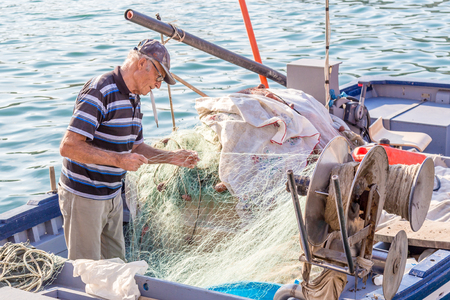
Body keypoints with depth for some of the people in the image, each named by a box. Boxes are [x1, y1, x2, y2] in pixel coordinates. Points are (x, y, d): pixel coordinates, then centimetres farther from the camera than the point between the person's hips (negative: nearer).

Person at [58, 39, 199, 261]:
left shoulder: (133, 99, 10)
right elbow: (68, 146, -27)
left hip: (112, 196, 9)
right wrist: (118, 160, -29)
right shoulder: (99, 92, -21)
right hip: (83, 197, -9)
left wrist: (171, 157, 6)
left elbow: (135, 147, 20)